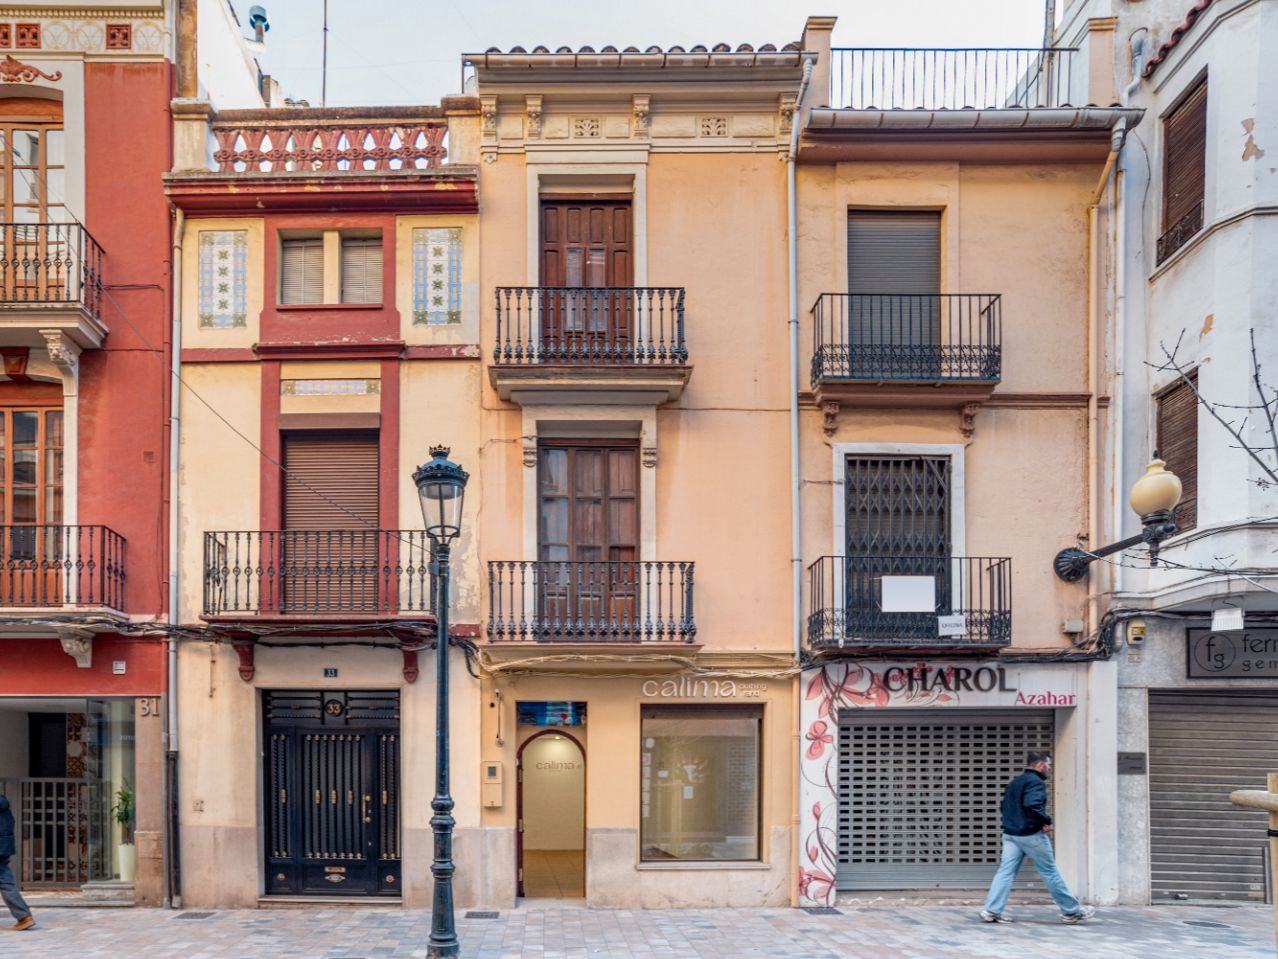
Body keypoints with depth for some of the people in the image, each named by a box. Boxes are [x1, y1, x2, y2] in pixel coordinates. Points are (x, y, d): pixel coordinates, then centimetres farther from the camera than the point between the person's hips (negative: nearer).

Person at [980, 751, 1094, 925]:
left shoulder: (1015, 782, 17)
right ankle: (1071, 911, 12)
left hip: (1010, 834, 8)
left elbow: (1005, 806, 21)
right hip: (1031, 834, -8)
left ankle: (992, 911, -6)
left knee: (1006, 871, 3)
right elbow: (1032, 805, -28)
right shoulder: (1036, 782, -13)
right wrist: (1046, 821, -17)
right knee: (1050, 872, 2)